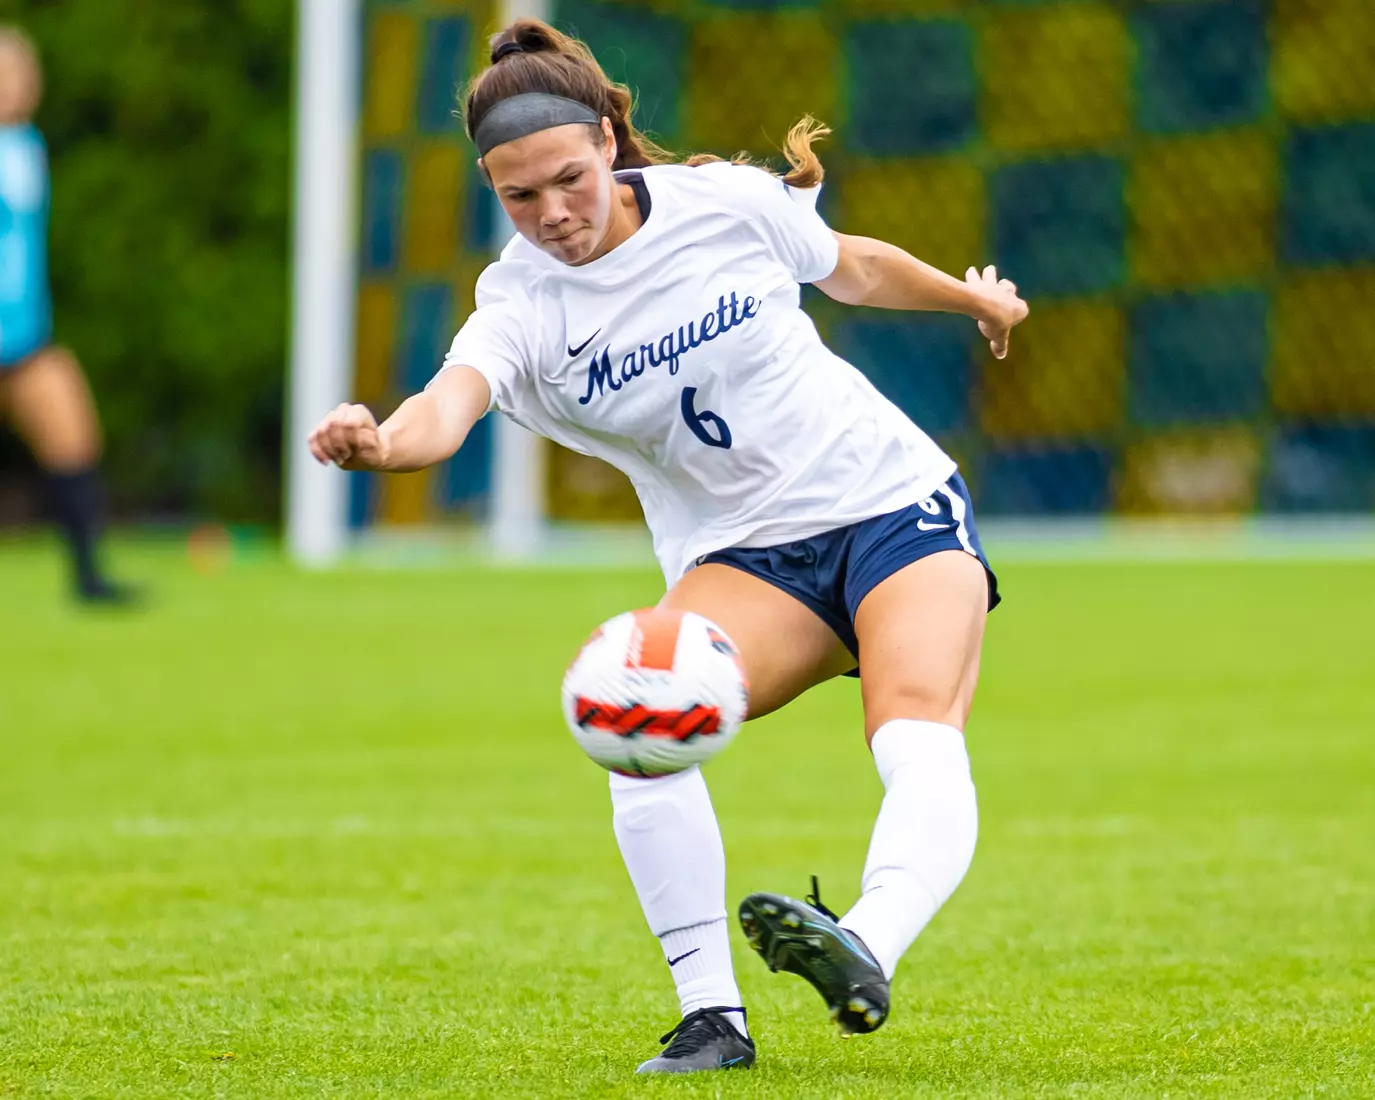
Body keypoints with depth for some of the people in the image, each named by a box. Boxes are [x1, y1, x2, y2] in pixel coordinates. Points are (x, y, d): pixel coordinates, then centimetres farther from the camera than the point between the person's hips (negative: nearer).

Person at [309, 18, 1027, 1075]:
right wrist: (383, 440, -56)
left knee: (918, 741, -28)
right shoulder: (521, 301, -10)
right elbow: (454, 398, -32)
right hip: (740, 558, 1)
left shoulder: (730, 201, -8)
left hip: (892, 496, -1)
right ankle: (712, 1016, -24)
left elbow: (852, 266, 14)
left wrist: (975, 298, 32)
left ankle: (865, 952, -52)